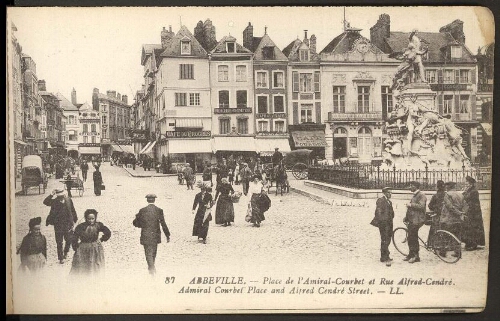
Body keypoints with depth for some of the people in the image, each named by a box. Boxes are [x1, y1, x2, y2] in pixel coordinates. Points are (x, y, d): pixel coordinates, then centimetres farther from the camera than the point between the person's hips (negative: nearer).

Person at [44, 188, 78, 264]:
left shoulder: (68, 200, -1)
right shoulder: (54, 202, -8)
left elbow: (73, 210, 8)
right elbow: (45, 202, -24)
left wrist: (74, 219, 10)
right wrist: (51, 195, -32)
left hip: (68, 224, 2)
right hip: (58, 225, -2)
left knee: (69, 240, 11)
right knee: (59, 242, 5)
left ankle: (66, 252, 39)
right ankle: (61, 258, 17)